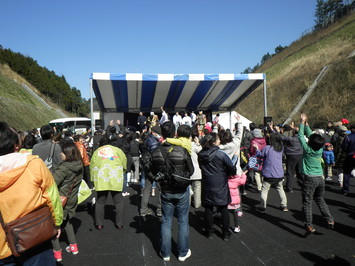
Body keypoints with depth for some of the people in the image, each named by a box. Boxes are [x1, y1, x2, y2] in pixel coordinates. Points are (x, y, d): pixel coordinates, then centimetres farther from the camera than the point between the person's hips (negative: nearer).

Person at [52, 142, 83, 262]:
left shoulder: (64, 167, -23)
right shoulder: (79, 166, -2)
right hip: (71, 200, 7)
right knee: (67, 221, 26)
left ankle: (57, 252, 15)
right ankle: (74, 246, 30)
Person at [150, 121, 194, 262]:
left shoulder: (156, 153, -14)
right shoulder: (182, 150, -21)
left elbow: (154, 172, -1)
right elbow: (191, 170, -8)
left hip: (166, 191, 2)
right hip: (182, 191, -2)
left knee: (166, 222, 15)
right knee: (183, 222, 14)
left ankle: (165, 253, 26)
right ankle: (183, 253, 25)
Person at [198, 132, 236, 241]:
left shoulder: (201, 155, -4)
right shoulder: (221, 154, -18)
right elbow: (232, 169, -11)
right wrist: (225, 173, 9)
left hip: (207, 186, 4)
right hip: (220, 187, -3)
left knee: (208, 208, 13)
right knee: (224, 209, 10)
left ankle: (209, 232, 24)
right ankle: (226, 234, 20)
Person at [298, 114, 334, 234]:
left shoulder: (308, 150, -13)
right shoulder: (320, 149, 0)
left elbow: (301, 136, -3)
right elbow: (310, 135, 12)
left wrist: (302, 123, 6)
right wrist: (306, 124, 17)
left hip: (310, 179, -6)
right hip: (320, 178, 6)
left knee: (307, 202, 0)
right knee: (320, 199, 24)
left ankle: (309, 226, -2)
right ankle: (330, 220, 22)